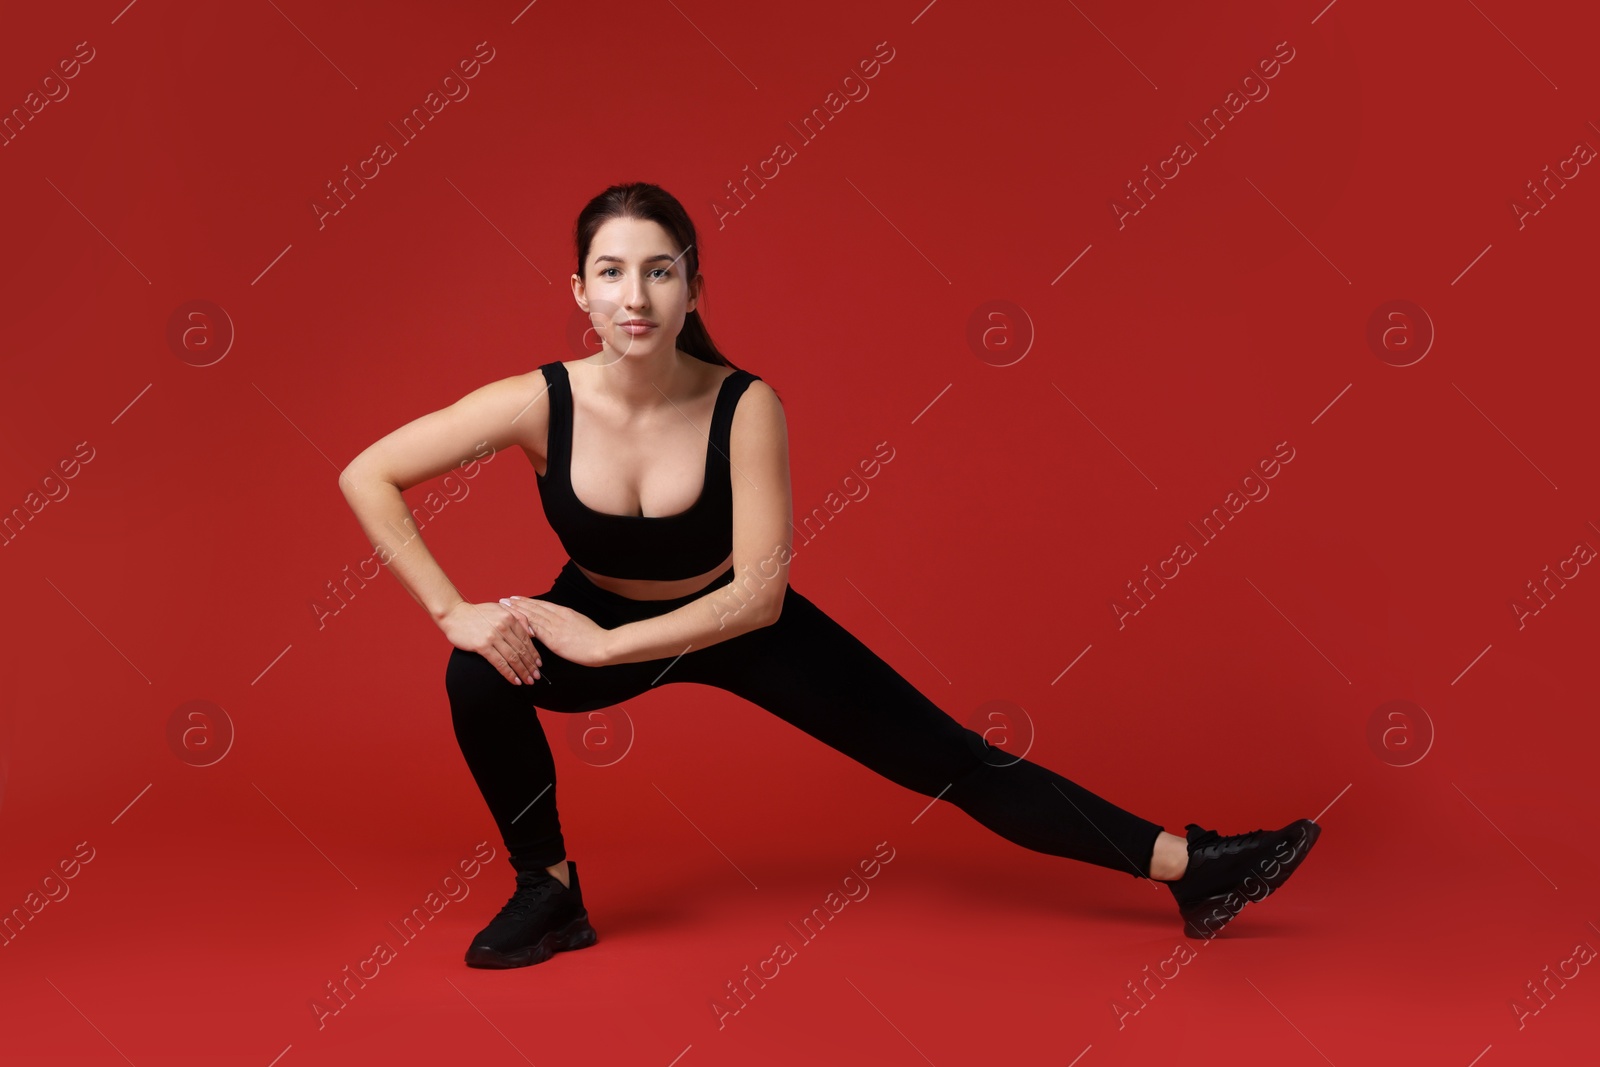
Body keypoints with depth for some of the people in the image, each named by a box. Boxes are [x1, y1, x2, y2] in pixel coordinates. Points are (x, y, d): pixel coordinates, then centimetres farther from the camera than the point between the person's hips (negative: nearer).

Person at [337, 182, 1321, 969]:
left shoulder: (743, 407, -29)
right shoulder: (540, 404, -26)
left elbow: (759, 595, -27)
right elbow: (366, 476, -18)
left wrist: (606, 645, -30)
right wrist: (454, 611, -24)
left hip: (737, 621, -1)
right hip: (595, 620, 1)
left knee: (952, 760, -4)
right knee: (483, 677, -29)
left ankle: (1188, 867, 4)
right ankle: (550, 893, -4)